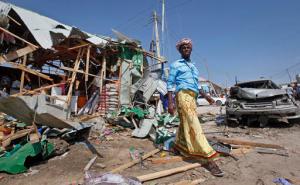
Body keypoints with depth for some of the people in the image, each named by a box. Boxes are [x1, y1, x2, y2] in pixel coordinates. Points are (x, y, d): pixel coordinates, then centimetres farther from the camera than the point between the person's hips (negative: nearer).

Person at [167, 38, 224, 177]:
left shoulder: (193, 66, 26)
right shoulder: (175, 65, 5)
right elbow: (170, 84, -3)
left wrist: (206, 96, 24)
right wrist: (170, 102, -13)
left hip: (192, 97, 8)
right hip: (183, 94, -7)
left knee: (185, 124, 12)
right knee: (194, 125, -14)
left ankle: (177, 146, 30)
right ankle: (208, 159, -15)